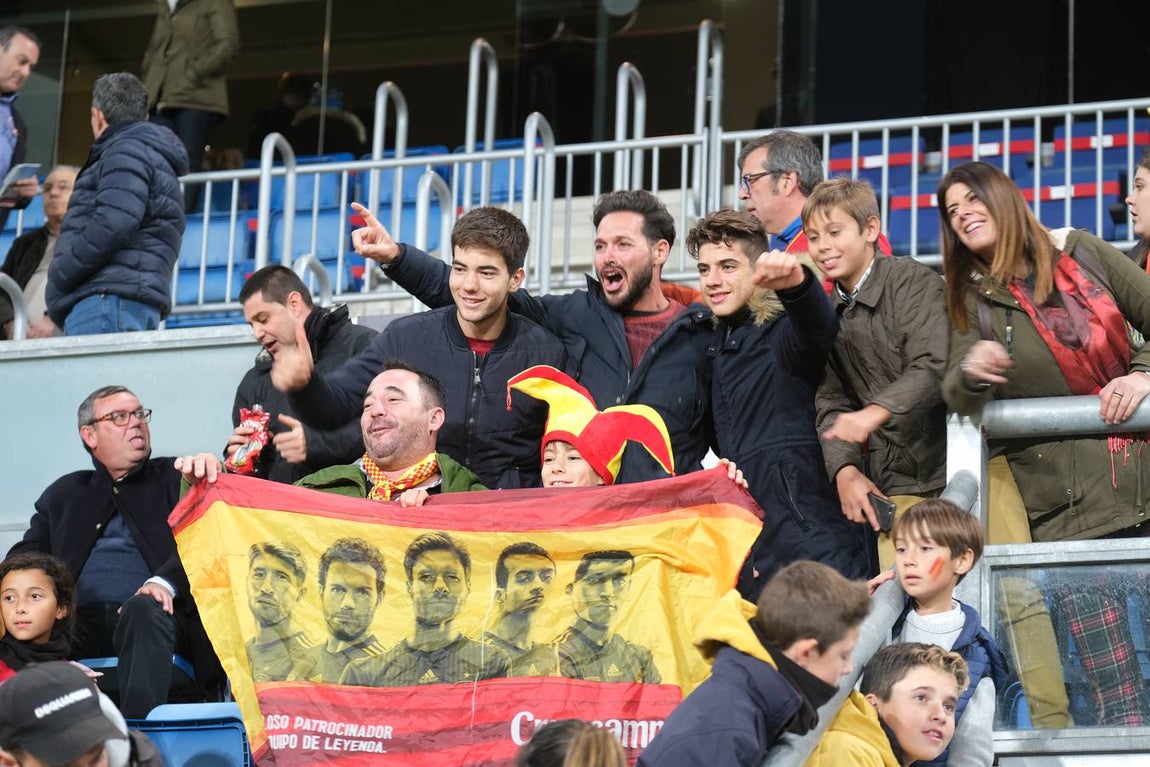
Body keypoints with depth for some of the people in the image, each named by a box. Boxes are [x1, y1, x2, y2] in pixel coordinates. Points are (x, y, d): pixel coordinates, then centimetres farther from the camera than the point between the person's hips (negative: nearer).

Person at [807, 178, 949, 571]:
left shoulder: (912, 281, -4)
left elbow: (934, 369, -17)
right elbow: (831, 403, 11)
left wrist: (876, 412, -32)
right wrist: (844, 469, -7)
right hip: (894, 486, 4)